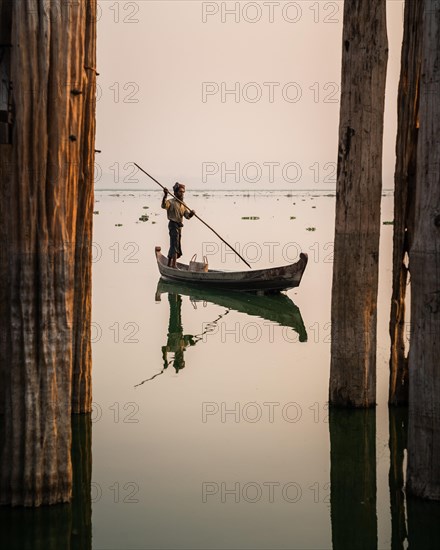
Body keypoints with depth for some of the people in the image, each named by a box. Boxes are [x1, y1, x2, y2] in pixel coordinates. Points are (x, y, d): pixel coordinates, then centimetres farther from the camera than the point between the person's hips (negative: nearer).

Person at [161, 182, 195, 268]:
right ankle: (174, 265, -23)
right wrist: (165, 195, -44)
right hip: (173, 225, -8)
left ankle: (169, 265, 28)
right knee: (175, 245, -17)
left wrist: (191, 213, -15)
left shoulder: (183, 204, 15)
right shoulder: (171, 202, -9)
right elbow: (164, 205, -30)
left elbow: (187, 216, 7)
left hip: (179, 226, 8)